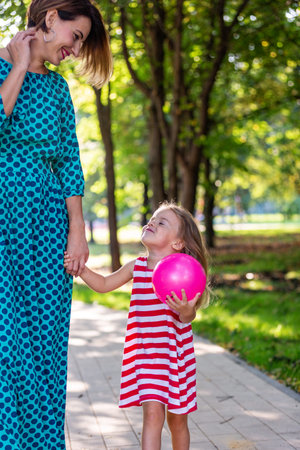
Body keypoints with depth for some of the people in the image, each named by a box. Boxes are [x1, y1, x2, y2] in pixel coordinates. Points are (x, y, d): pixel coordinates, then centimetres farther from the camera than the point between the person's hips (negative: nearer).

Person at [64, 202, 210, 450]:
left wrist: (186, 310, -40)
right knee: (152, 412, -10)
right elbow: (104, 284, 13)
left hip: (176, 355, -2)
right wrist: (81, 269, -2)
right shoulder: (136, 267, 0)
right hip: (146, 355, 2)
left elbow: (187, 318, -17)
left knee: (177, 419, 13)